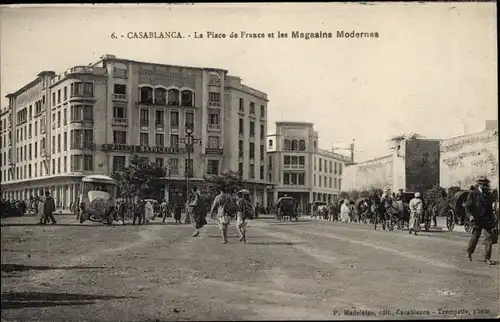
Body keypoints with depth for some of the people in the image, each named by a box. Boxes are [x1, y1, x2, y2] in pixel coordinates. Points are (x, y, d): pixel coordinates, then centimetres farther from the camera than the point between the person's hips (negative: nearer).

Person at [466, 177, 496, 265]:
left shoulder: (488, 194, 13)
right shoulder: (473, 194, -3)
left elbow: (490, 207, 21)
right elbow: (467, 206, -5)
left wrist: (492, 219, 18)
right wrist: (470, 215, -21)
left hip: (487, 220, 4)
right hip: (477, 220, -4)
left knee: (489, 238, -5)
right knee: (475, 237, 8)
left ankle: (487, 258, 0)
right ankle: (469, 253, 32)